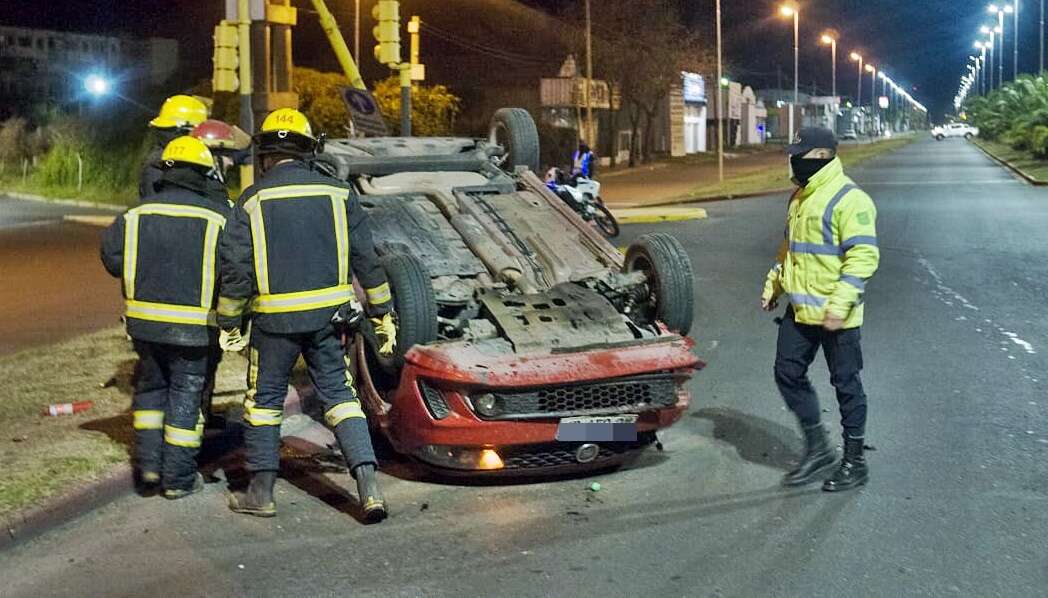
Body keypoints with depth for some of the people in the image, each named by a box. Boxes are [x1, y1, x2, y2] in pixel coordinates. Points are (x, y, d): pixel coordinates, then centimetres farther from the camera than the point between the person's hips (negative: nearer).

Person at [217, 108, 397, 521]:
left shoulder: (253, 200, -4)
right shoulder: (337, 193, 2)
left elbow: (236, 269, -6)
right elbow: (366, 259, 4)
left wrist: (229, 324, 4)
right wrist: (383, 314, 11)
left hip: (275, 319, -2)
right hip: (328, 315, 2)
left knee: (264, 400, 12)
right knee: (340, 395, 8)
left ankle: (261, 492, 18)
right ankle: (368, 485, -3)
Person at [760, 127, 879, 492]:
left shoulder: (848, 200, -16)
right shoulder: (801, 197, 13)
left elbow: (863, 256, -22)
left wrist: (839, 305, -27)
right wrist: (773, 286, 21)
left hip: (835, 316, -9)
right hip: (800, 311, 9)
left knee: (845, 384, 3)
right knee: (788, 374, 9)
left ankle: (854, 462, 16)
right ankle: (818, 449, 23)